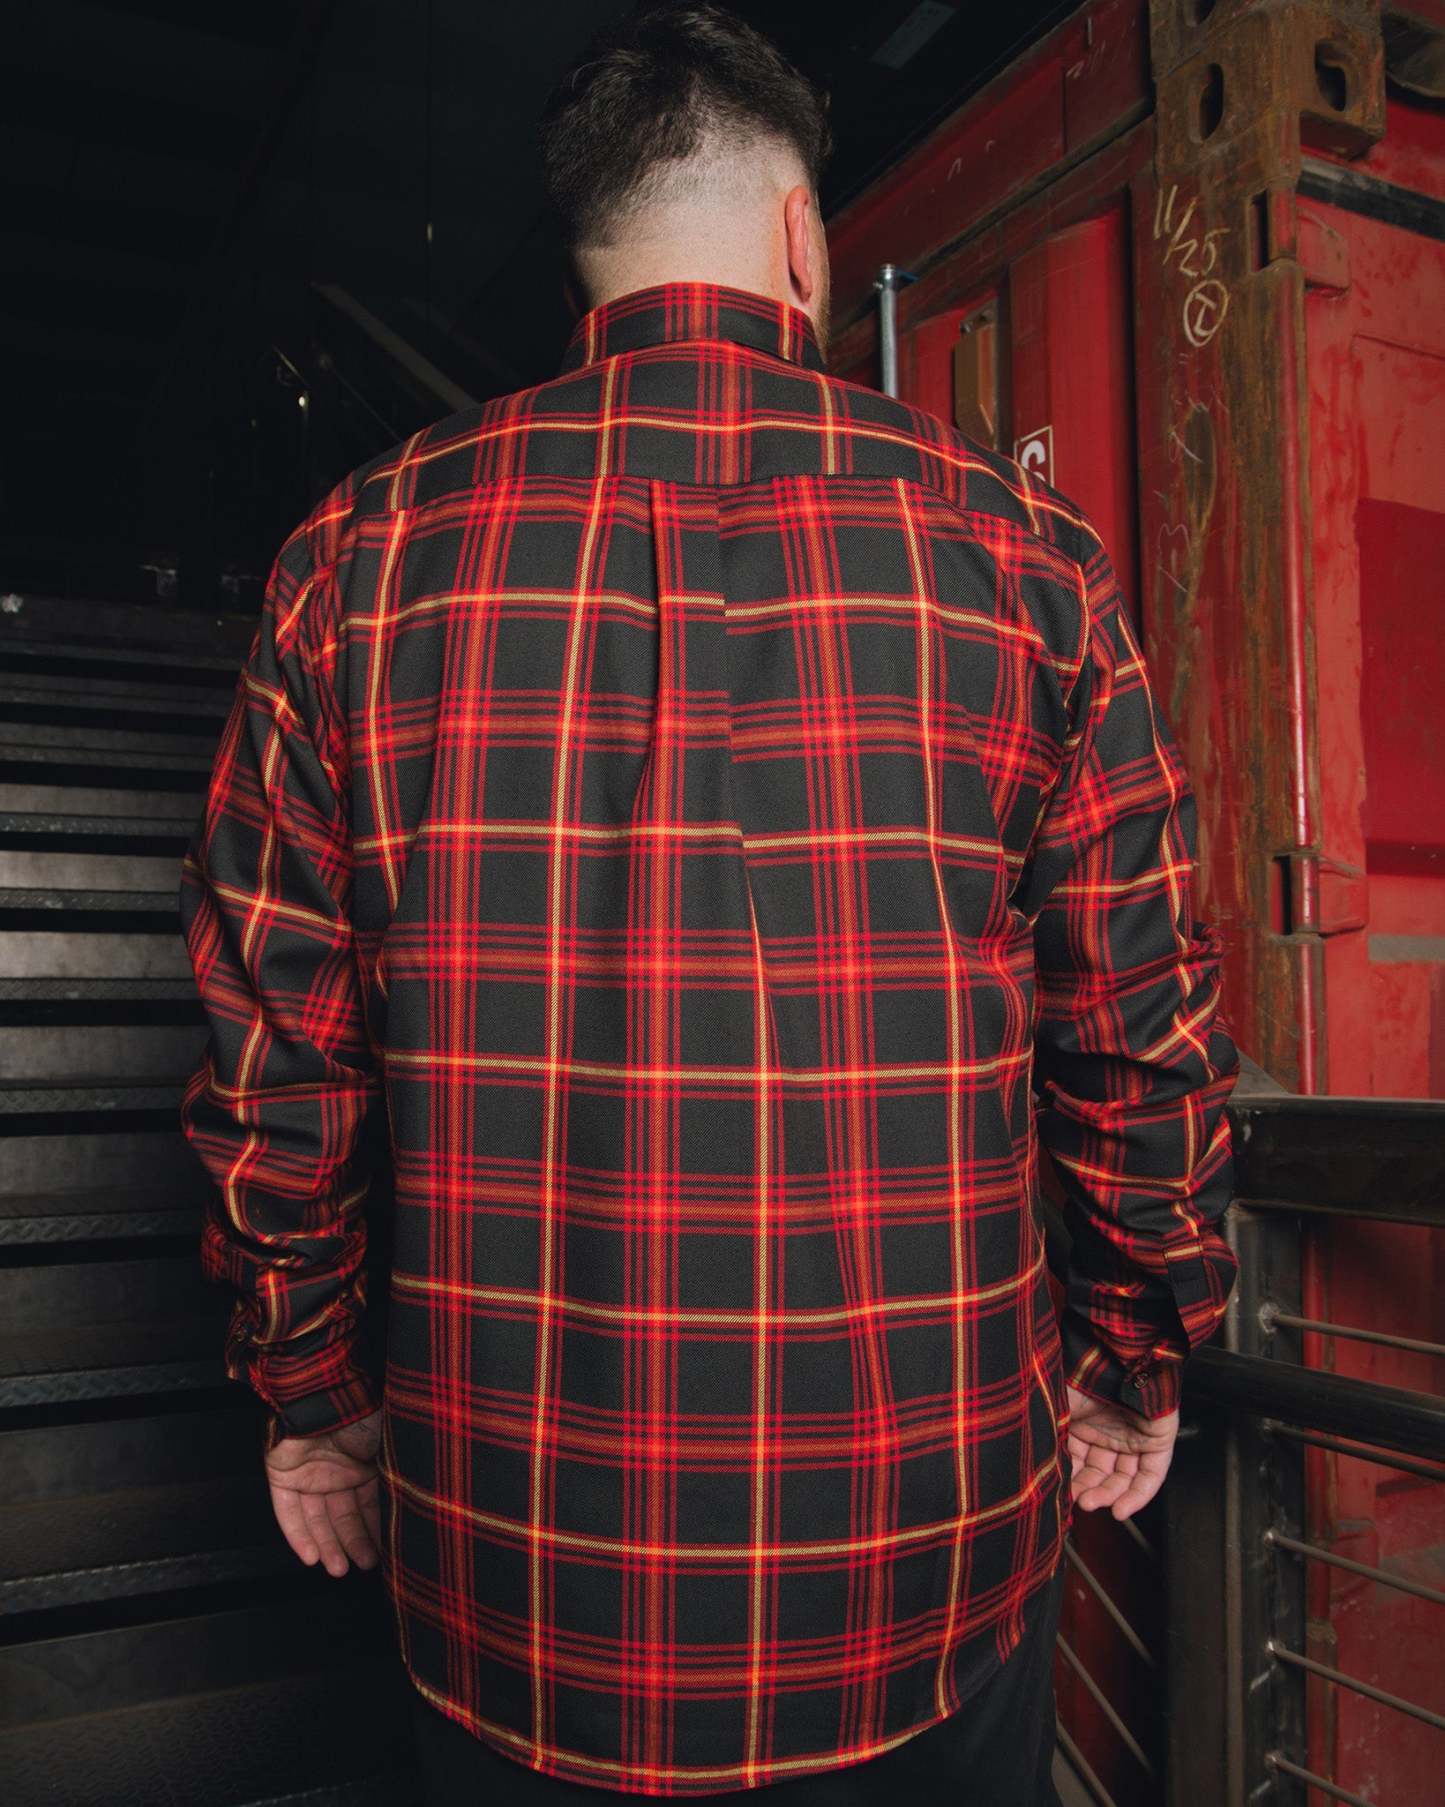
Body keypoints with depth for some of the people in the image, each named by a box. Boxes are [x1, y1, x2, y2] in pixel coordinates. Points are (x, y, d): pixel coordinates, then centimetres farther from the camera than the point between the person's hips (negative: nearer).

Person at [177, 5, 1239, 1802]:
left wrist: (308, 1395, 12)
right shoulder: (1013, 543, -6)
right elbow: (1145, 1028, -2)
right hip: (931, 1567, 0)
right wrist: (1140, 1353, 14)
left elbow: (272, 1044, -2)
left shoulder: (363, 553, -5)